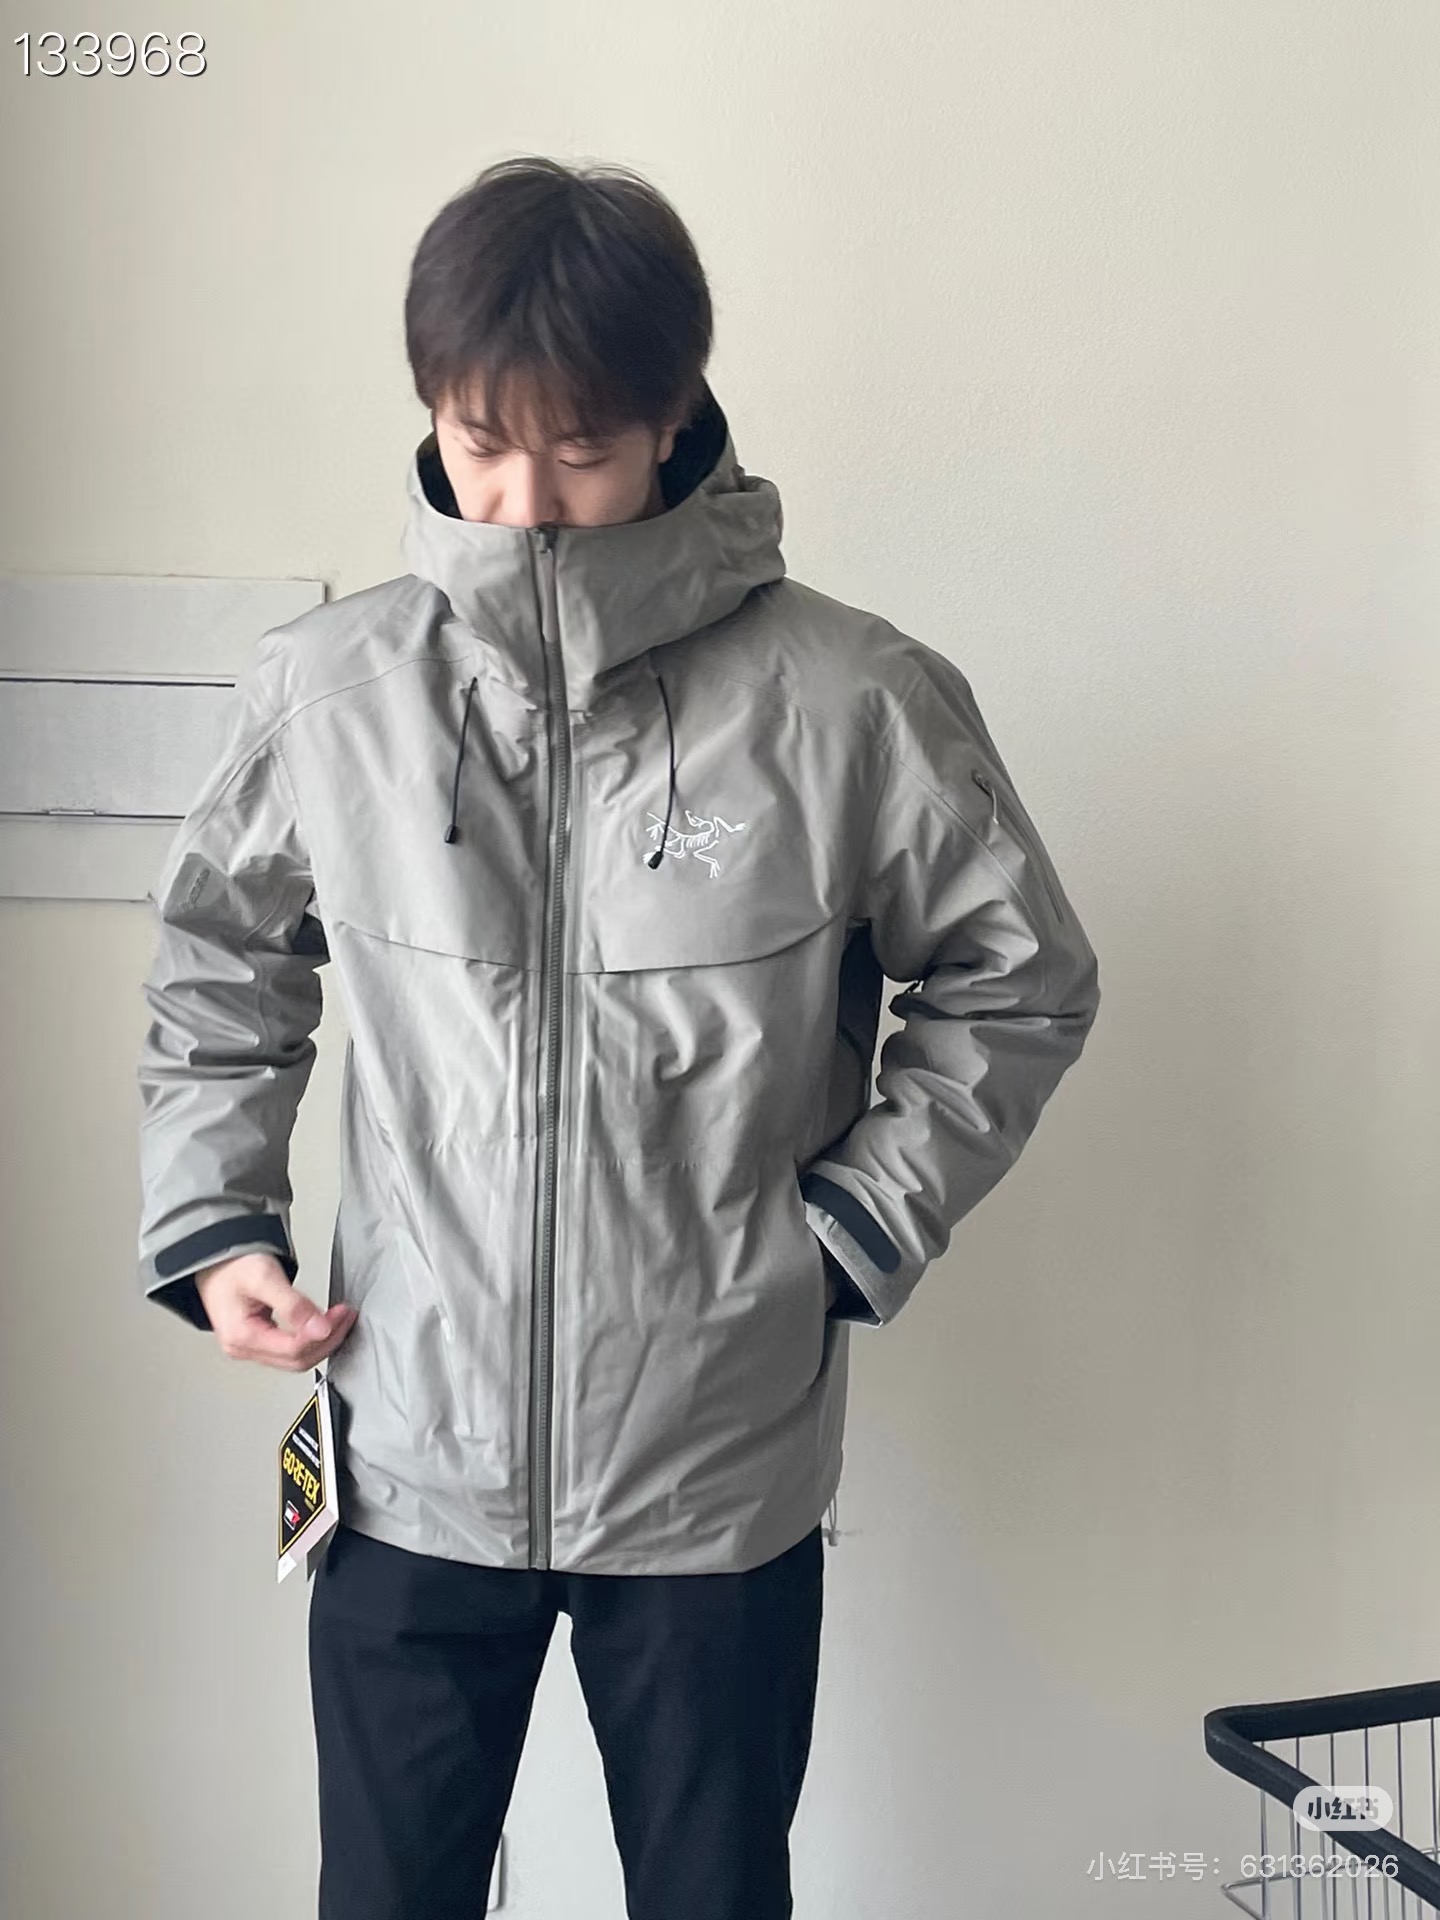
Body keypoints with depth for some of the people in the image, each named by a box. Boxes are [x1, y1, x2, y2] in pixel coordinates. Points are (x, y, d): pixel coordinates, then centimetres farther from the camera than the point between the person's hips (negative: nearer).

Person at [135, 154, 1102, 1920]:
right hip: (409, 1465, 2)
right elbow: (218, 966, 11)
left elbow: (1018, 984, 1)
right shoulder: (328, 686, -5)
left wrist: (851, 1227, -5)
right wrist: (210, 1224, 2)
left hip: (721, 1482, -1)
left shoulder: (849, 701, -12)